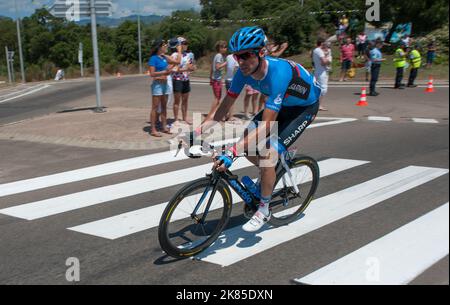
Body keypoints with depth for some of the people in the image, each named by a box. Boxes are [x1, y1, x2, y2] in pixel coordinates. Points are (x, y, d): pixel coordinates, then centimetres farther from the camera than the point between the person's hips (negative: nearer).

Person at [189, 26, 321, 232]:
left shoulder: (278, 72, -39)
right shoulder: (245, 71, -18)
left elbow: (266, 125, -42)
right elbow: (225, 106, -8)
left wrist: (231, 153, -48)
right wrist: (198, 131, -18)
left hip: (305, 107, -7)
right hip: (282, 105, 7)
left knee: (268, 155, -20)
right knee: (246, 144, -6)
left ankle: (263, 210, 1)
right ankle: (271, 173, 24)